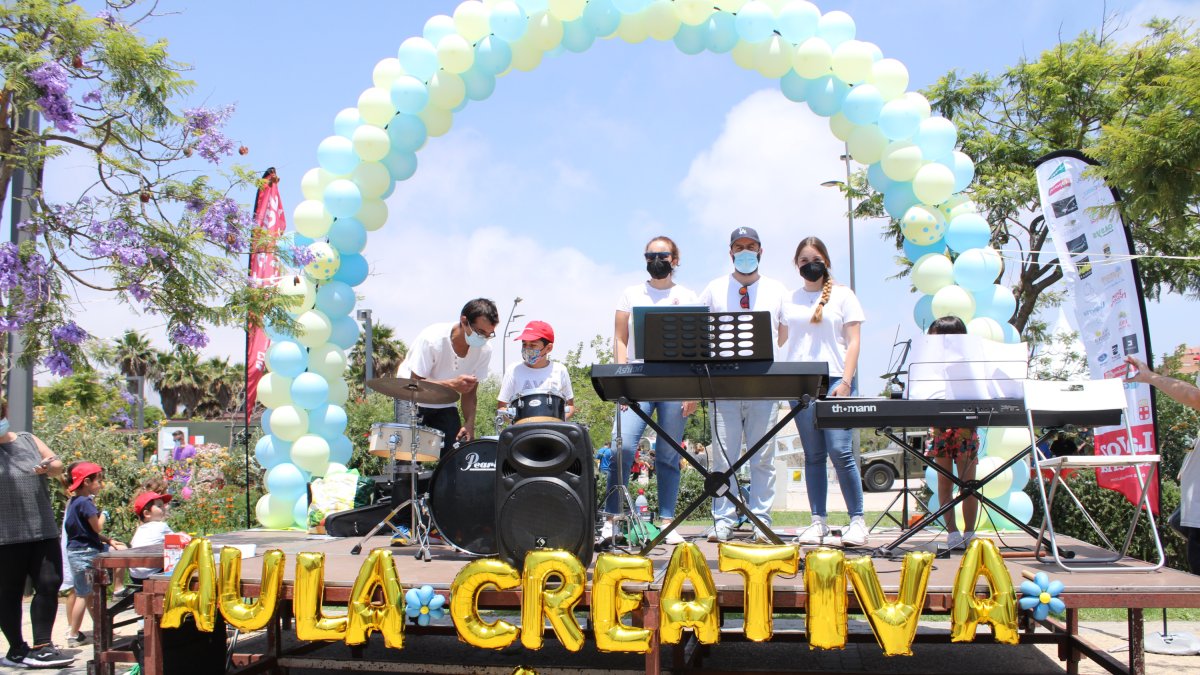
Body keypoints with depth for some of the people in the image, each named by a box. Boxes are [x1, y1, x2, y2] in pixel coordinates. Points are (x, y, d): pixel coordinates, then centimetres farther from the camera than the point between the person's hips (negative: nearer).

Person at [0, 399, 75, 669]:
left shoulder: (28, 441, 11)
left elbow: (59, 466, 14)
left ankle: (41, 647, 8)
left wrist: (49, 467, -9)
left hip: (44, 530, 4)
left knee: (49, 585, 0)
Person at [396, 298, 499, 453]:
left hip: (444, 406, 4)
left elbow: (470, 392, -5)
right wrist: (452, 384, -41)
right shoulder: (432, 339, -29)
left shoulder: (484, 351, -16)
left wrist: (469, 424, -21)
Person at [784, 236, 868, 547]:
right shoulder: (790, 300, 14)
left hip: (835, 379, -3)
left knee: (840, 451, -11)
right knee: (813, 455, 5)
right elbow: (785, 340, 19)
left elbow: (853, 342, 0)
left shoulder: (842, 295, 5)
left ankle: (857, 520, -2)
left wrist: (845, 382, -10)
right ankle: (818, 521, 9)